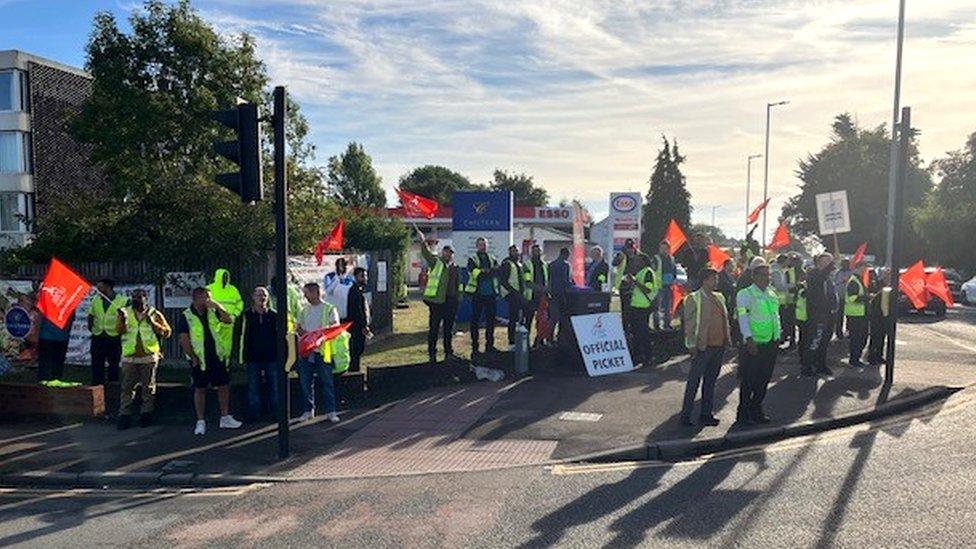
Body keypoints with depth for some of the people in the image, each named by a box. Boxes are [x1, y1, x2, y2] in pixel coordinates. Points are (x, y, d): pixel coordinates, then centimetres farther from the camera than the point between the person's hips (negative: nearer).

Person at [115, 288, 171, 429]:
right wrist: (122, 319, -26)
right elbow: (119, 330, -7)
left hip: (149, 356, -1)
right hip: (129, 357, 1)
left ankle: (146, 414, 16)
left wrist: (152, 322, -14)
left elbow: (167, 332, -3)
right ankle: (124, 415, 6)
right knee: (127, 387, 0)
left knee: (148, 387, 5)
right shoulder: (125, 312, 8)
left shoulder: (154, 314, 4)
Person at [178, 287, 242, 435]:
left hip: (217, 356, 5)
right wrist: (193, 357, -13)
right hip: (199, 360, -4)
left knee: (224, 385, 6)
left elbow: (229, 320, 1)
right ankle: (200, 422, 12)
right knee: (200, 389, 2)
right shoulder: (186, 316, -6)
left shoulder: (212, 312, 8)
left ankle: (225, 418, 17)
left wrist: (218, 306, -10)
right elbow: (184, 339, -9)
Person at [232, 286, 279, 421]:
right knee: (253, 389, 6)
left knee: (274, 387, 6)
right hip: (252, 359, -1)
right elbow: (239, 337, 3)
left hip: (272, 358, 1)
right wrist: (241, 358, -1)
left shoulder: (274, 316, 5)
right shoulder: (245, 316, 2)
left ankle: (276, 413, 16)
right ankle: (254, 414, 15)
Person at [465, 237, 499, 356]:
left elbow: (498, 270, -3)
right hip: (478, 294, -4)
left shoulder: (492, 259, 15)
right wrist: (491, 272, -14)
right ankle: (474, 347, 4)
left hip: (491, 294, 5)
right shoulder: (472, 260, 1)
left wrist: (484, 271, -16)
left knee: (491, 319, 8)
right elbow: (477, 274, -15)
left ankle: (489, 345, 18)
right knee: (475, 320, -1)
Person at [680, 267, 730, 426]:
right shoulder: (693, 298, -5)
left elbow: (725, 320, 18)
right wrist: (691, 345, -12)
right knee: (694, 381, -1)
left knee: (710, 381, 12)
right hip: (703, 347, -6)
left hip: (719, 346, 7)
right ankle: (686, 415, 6)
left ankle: (706, 414, 20)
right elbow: (689, 323, -8)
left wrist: (728, 340, 10)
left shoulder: (720, 297, 15)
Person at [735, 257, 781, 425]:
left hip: (771, 344, 7)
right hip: (753, 344, -7)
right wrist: (749, 339, -22)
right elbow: (743, 317, -15)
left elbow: (776, 315, 18)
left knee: (764, 379, 13)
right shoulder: (745, 294, -10)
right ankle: (743, 413, 11)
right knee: (748, 381, 0)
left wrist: (778, 337, 13)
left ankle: (756, 410, 26)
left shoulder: (772, 294, 12)